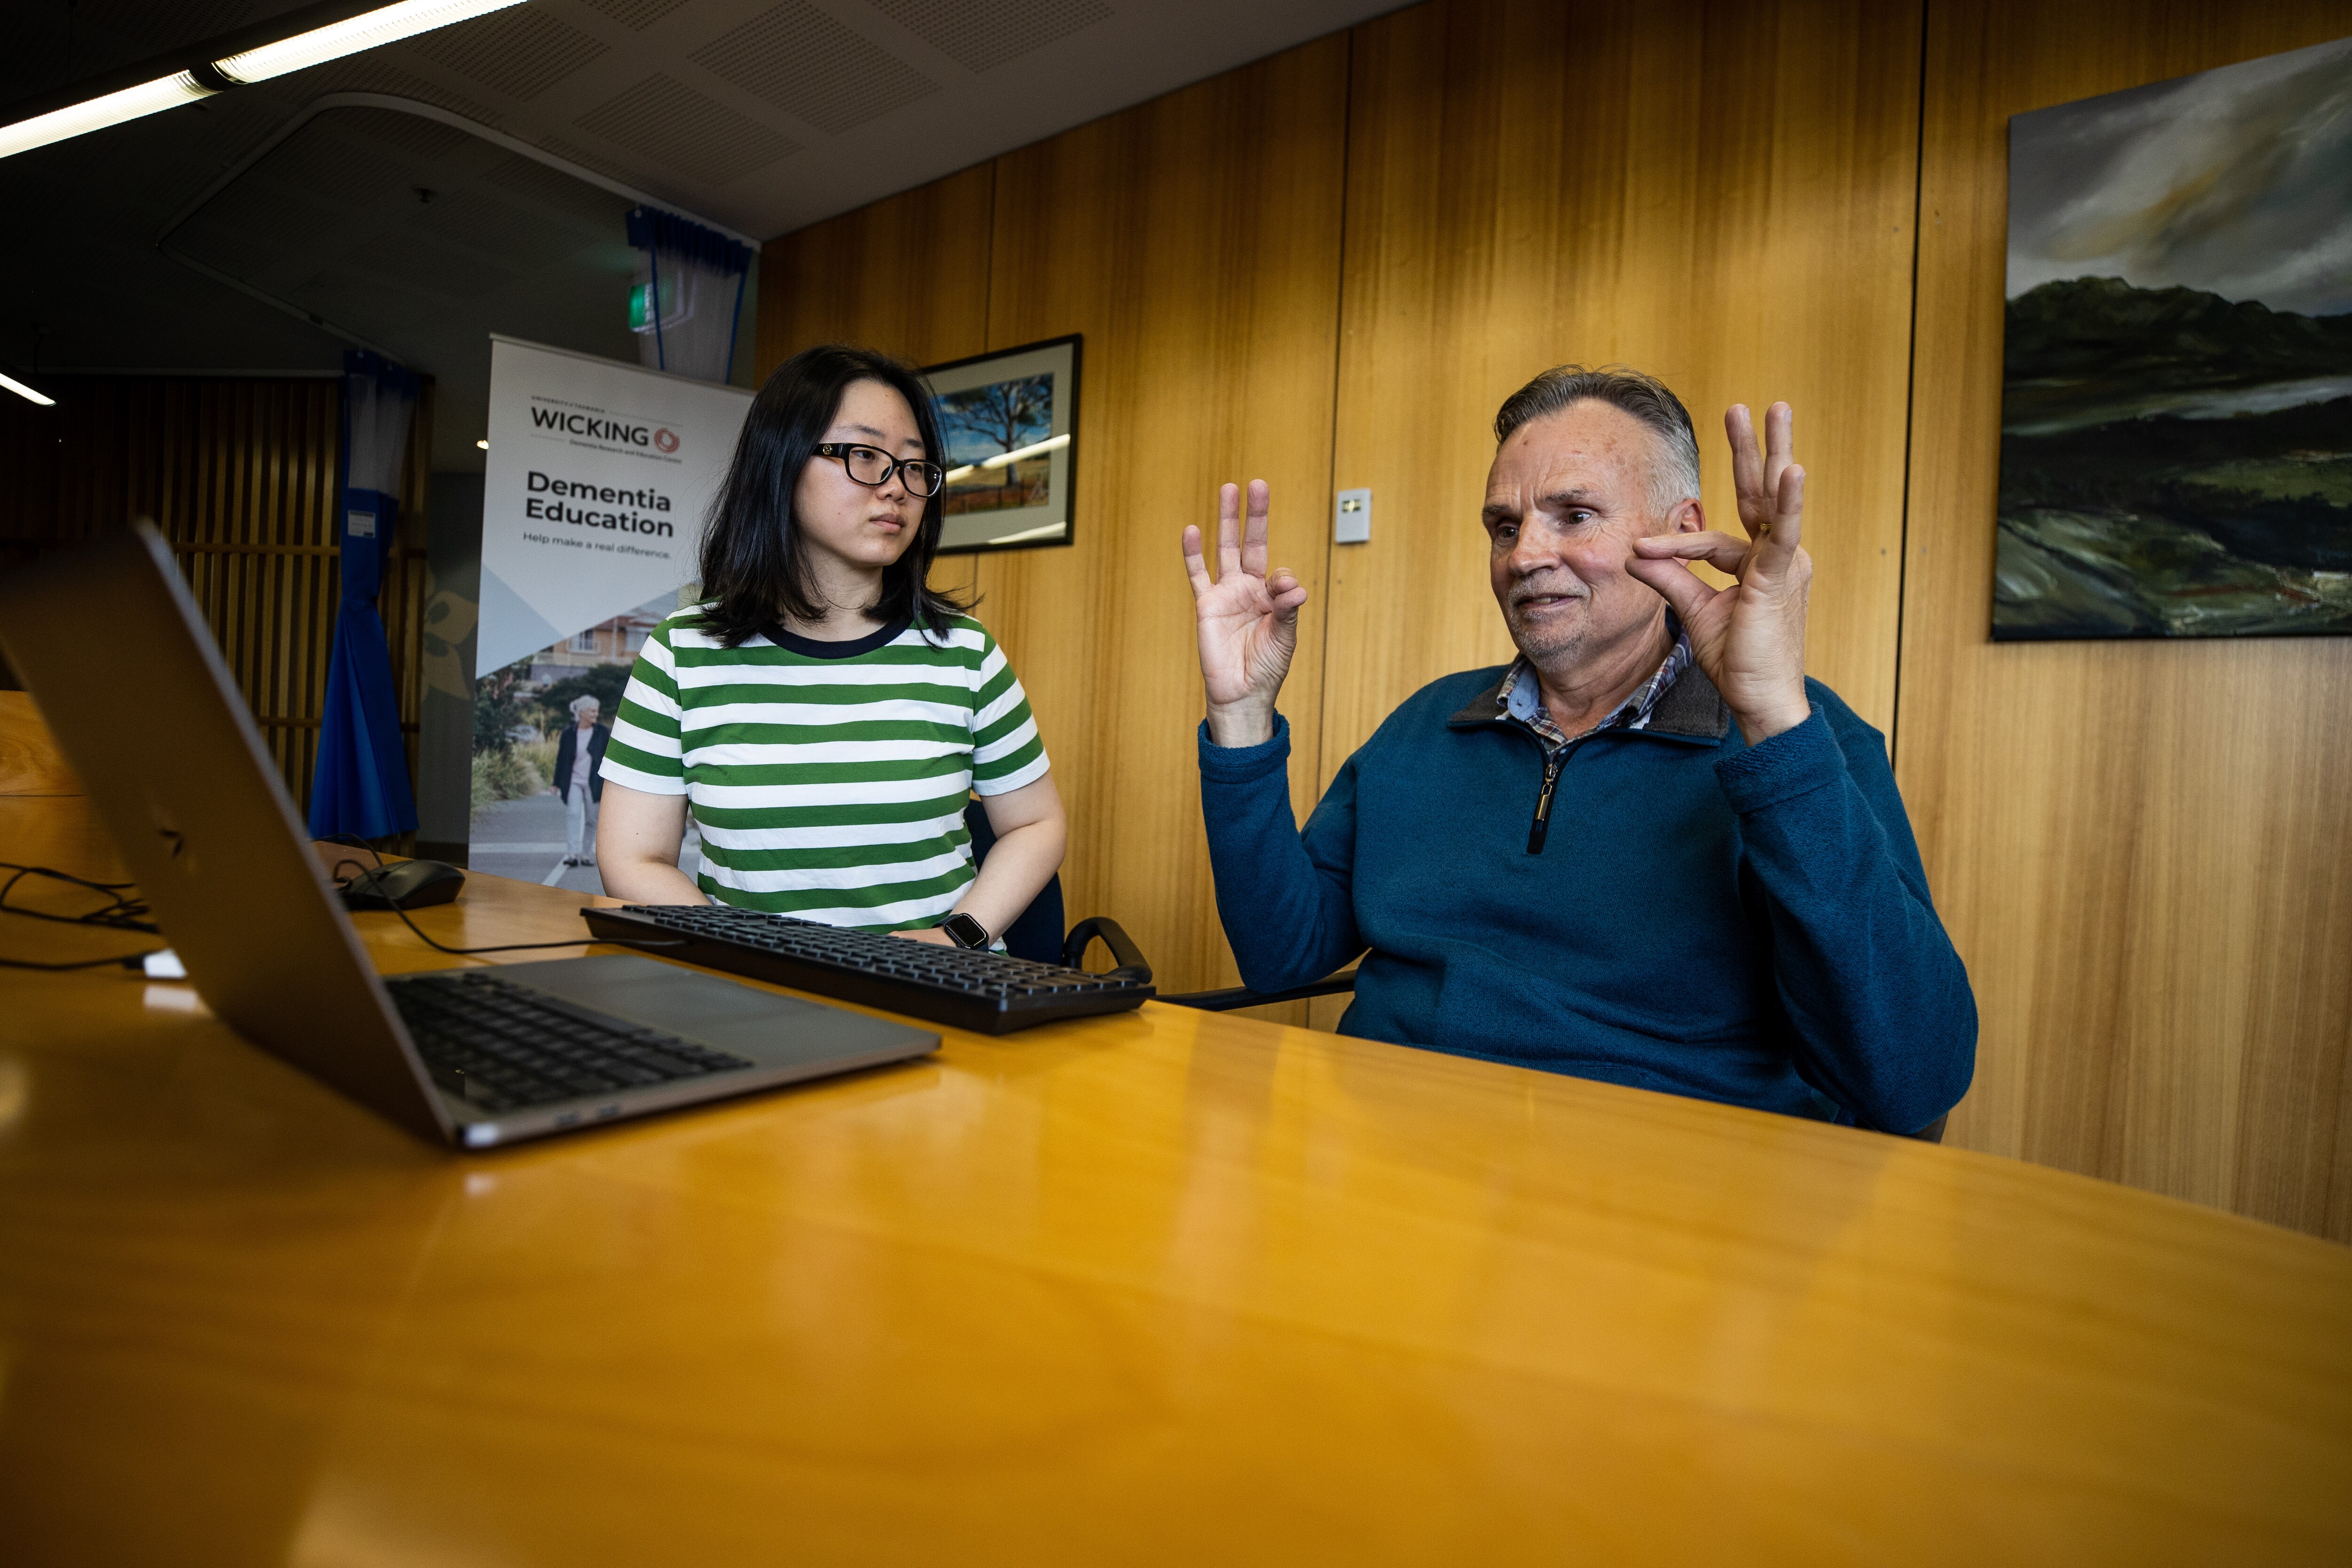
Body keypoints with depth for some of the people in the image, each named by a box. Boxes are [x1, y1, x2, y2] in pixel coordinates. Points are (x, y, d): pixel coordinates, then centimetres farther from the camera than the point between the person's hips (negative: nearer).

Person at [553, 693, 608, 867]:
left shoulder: (603, 732, 2)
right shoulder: (568, 734, 3)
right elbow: (561, 759, 9)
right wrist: (557, 783, 10)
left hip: (594, 783, 1)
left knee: (592, 820, 4)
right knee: (573, 814, -15)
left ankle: (587, 854, 15)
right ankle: (572, 854, -21)